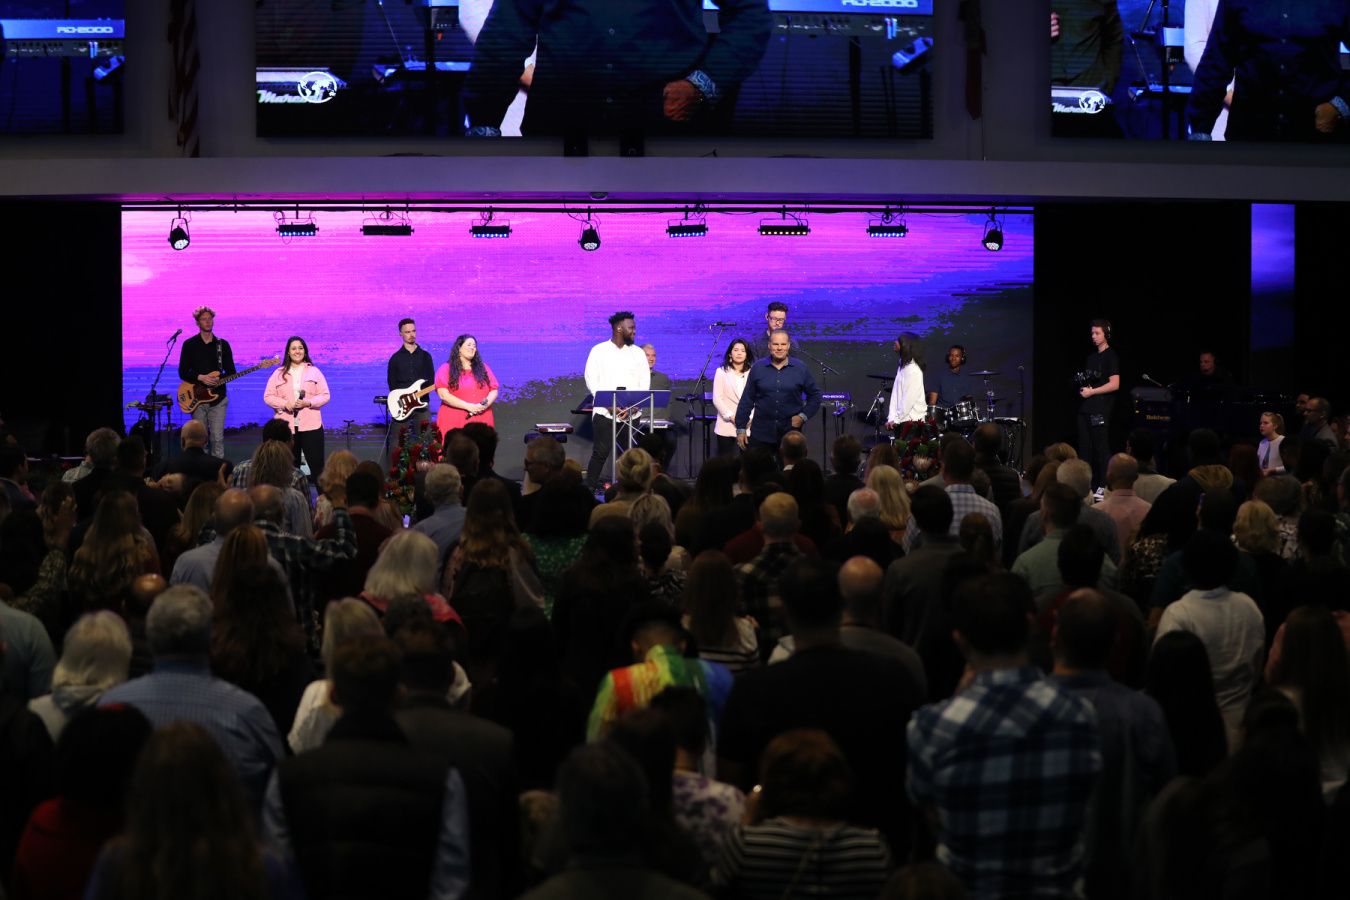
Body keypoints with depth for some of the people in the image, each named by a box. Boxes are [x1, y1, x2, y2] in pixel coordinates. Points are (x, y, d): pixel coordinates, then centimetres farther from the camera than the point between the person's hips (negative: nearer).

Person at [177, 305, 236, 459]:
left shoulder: (223, 344, 8)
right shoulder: (189, 344, 5)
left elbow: (231, 371, 7)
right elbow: (182, 372, 2)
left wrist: (219, 379, -13)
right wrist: (200, 378, -14)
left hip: (217, 398, 0)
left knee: (218, 438, -5)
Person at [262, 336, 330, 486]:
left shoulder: (314, 372, 9)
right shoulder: (279, 373, 10)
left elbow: (325, 395, 4)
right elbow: (268, 396, 6)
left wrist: (308, 403, -13)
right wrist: (284, 404, -12)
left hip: (310, 425, -1)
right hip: (286, 427, 1)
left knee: (317, 466, -5)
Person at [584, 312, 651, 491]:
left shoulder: (638, 353, 11)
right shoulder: (599, 351, 2)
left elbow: (645, 383, 9)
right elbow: (591, 381, -3)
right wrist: (609, 405, -13)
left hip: (632, 414, 3)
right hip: (605, 413, -3)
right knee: (601, 452, -7)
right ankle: (589, 489, 1)